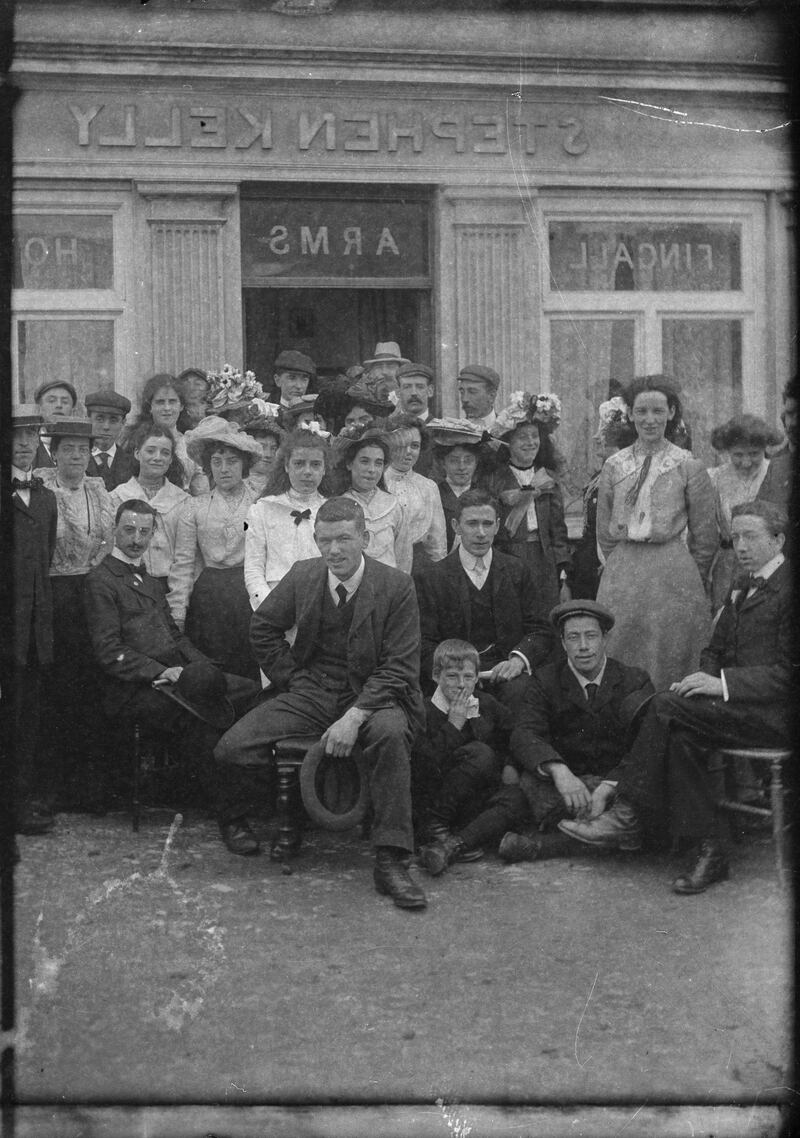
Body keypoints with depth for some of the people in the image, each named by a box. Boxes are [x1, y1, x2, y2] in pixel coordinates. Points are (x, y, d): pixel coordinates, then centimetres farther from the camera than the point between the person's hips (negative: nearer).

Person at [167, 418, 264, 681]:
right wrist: (176, 617, -1)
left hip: (251, 600, -1)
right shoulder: (194, 507, 8)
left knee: (250, 674, -3)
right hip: (207, 598, 1)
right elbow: (182, 563, 6)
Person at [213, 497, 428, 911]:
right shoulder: (302, 575, 1)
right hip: (309, 692, 3)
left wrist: (354, 717, -22)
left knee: (391, 733, -38)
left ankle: (390, 862, -32)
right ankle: (234, 819, 20)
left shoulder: (396, 586, -9)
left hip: (371, 694, -3)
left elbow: (397, 667, -11)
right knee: (229, 750, -15)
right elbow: (264, 627, 17)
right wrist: (290, 679, 7)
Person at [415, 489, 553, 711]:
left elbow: (540, 631, 11)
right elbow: (424, 644, 3)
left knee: (521, 691, -32)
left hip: (506, 670, 2)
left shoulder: (517, 571, 16)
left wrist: (519, 660, -10)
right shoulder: (432, 578, 9)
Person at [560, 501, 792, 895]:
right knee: (681, 734, -20)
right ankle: (706, 852, -16)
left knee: (668, 706, -23)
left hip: (778, 713, -8)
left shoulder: (789, 588, -10)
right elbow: (715, 650, 24)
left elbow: (791, 671, -18)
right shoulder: (741, 586, 20)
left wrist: (724, 684, -23)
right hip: (741, 706, 8)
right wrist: (706, 678, 0)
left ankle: (627, 815, -15)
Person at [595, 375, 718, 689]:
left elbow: (705, 537, 3)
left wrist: (685, 579, 6)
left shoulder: (689, 467, 0)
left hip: (674, 573, -2)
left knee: (668, 664, 0)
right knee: (619, 661, 4)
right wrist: (624, 567, 11)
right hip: (621, 573, 3)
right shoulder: (614, 466, 8)